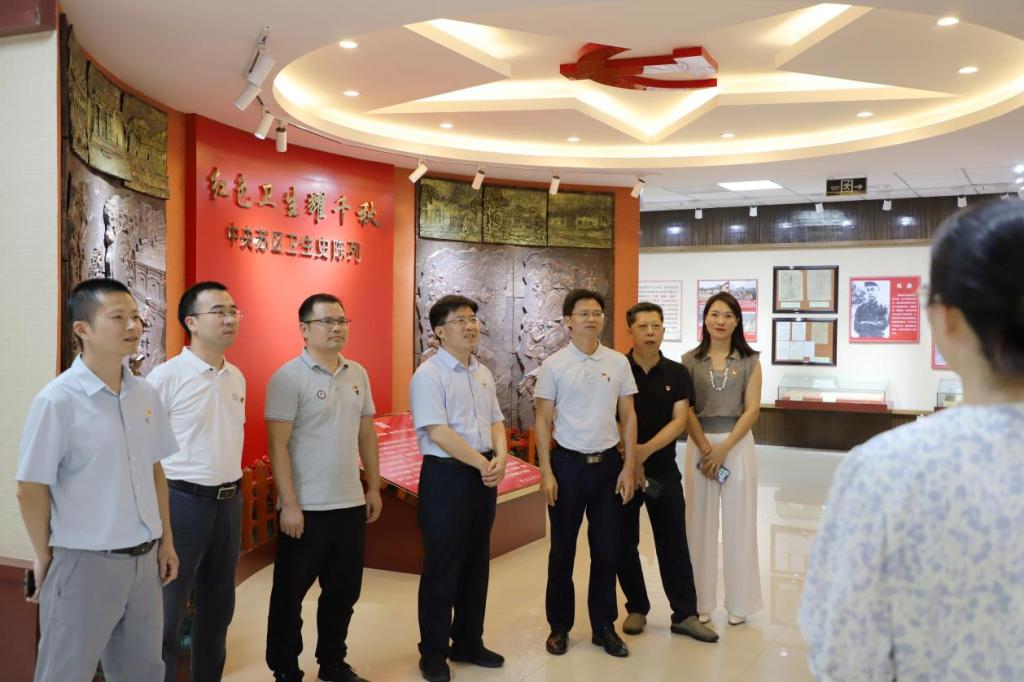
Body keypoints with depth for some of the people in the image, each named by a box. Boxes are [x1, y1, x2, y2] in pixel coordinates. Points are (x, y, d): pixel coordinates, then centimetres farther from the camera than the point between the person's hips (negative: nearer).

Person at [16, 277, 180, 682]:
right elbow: (30, 490, -10)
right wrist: (46, 557, -2)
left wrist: (166, 540, 12)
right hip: (85, 562, -5)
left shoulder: (145, 395, 2)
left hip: (143, 559, 5)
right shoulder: (57, 400, -15)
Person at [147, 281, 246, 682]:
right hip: (183, 501, -7)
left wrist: (233, 487, 16)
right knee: (168, 610, 5)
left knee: (218, 604, 18)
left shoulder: (237, 377, 8)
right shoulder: (166, 376, -13)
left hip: (229, 501, 7)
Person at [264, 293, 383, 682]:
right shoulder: (288, 377, -11)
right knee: (290, 594, 10)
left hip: (350, 504, 6)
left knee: (343, 591, 17)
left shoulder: (358, 374, 7)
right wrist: (289, 504, -17)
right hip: (307, 508, -6)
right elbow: (278, 445, -14)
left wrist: (374, 488, 11)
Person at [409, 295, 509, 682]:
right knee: (442, 567, 3)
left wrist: (500, 458, -7)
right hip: (446, 476, -7)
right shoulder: (428, 375, -12)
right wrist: (484, 464, -16)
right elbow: (438, 433, -19)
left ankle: (468, 642, 30)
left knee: (476, 563, 15)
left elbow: (496, 421, 13)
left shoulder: (483, 374, 11)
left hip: (484, 476, 7)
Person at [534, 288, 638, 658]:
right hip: (567, 462, -2)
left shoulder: (618, 362, 2)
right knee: (562, 549, 9)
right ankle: (559, 626, 25)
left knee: (607, 548, 10)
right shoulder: (554, 365, -4)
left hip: (608, 462, 2)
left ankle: (604, 626, 26)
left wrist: (628, 467, 2)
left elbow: (628, 416, 6)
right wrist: (546, 472, -7)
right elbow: (543, 420, -2)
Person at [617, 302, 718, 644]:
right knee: (625, 543, 8)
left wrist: (645, 450, -18)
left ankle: (684, 614, 14)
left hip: (664, 469, 1)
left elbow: (679, 421, -6)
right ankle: (637, 608, 24)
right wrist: (628, 456, -14)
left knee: (673, 542, 5)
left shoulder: (677, 374, 1)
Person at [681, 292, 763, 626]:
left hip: (738, 444, 0)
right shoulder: (690, 360, 3)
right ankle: (700, 602, 17)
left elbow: (752, 410, -4)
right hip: (699, 444, 1)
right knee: (700, 522, 5)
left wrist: (723, 448, -13)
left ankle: (738, 602, 18)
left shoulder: (749, 361, 2)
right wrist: (706, 448, -12)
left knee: (738, 523, 5)